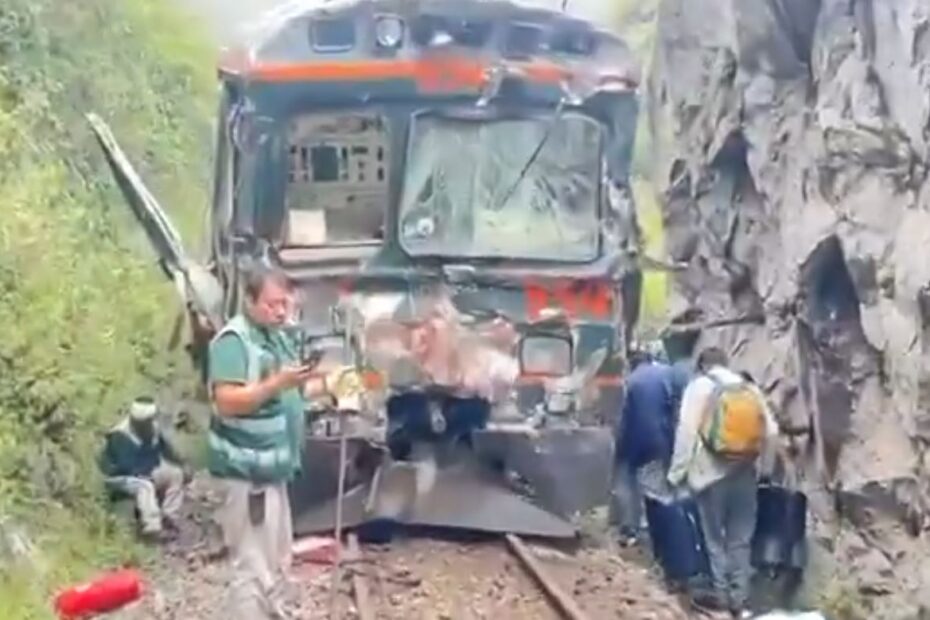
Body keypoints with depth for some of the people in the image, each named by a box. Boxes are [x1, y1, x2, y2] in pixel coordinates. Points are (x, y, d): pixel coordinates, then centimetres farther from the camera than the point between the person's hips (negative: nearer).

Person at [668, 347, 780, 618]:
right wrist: (764, 467, 15)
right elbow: (771, 432, 5)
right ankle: (739, 598, 11)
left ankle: (721, 594, 11)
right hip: (744, 473, 4)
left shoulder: (700, 386, -2)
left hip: (712, 472, -4)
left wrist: (677, 472, -7)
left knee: (715, 537, 7)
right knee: (740, 539, 10)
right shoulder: (750, 389, 10)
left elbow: (687, 431, -10)